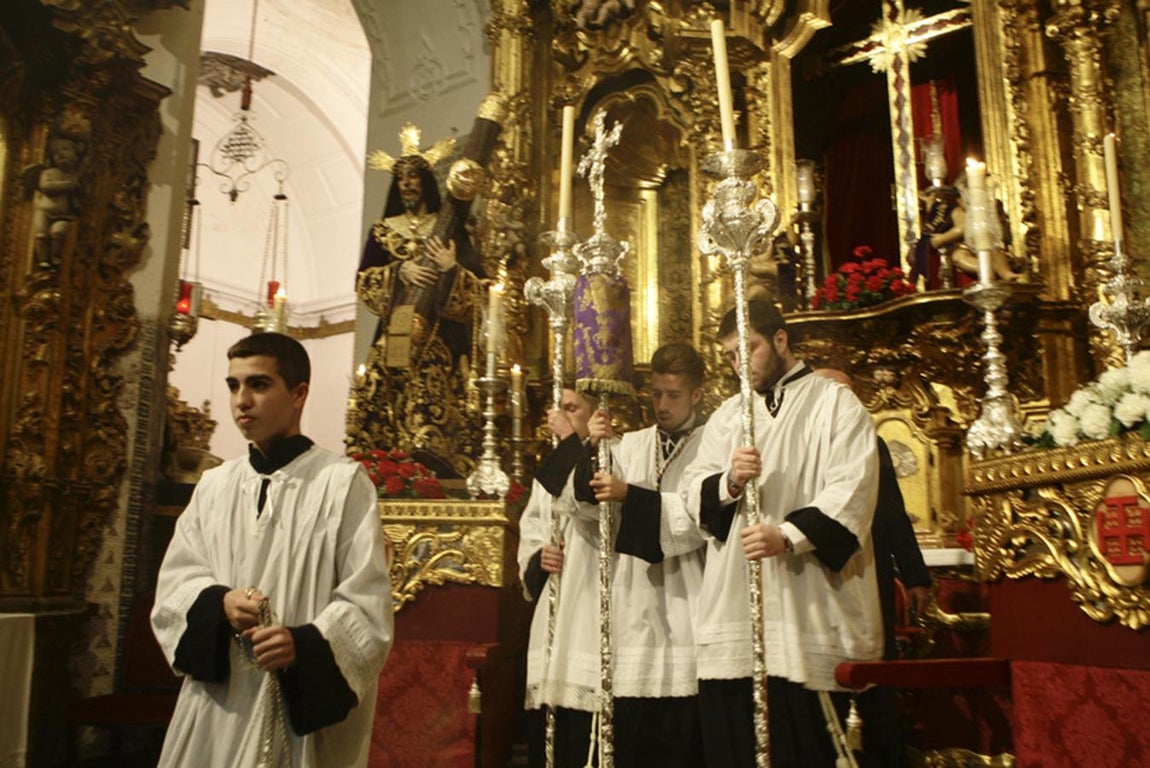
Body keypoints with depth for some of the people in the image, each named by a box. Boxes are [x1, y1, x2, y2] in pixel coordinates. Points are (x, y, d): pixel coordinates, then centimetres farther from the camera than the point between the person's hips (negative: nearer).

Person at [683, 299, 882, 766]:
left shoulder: (835, 403, 5)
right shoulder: (727, 416, 18)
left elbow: (852, 490, -9)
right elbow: (695, 495, 8)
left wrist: (789, 536, -23)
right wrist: (730, 482, -14)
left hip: (809, 610, -4)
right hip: (733, 611, 4)